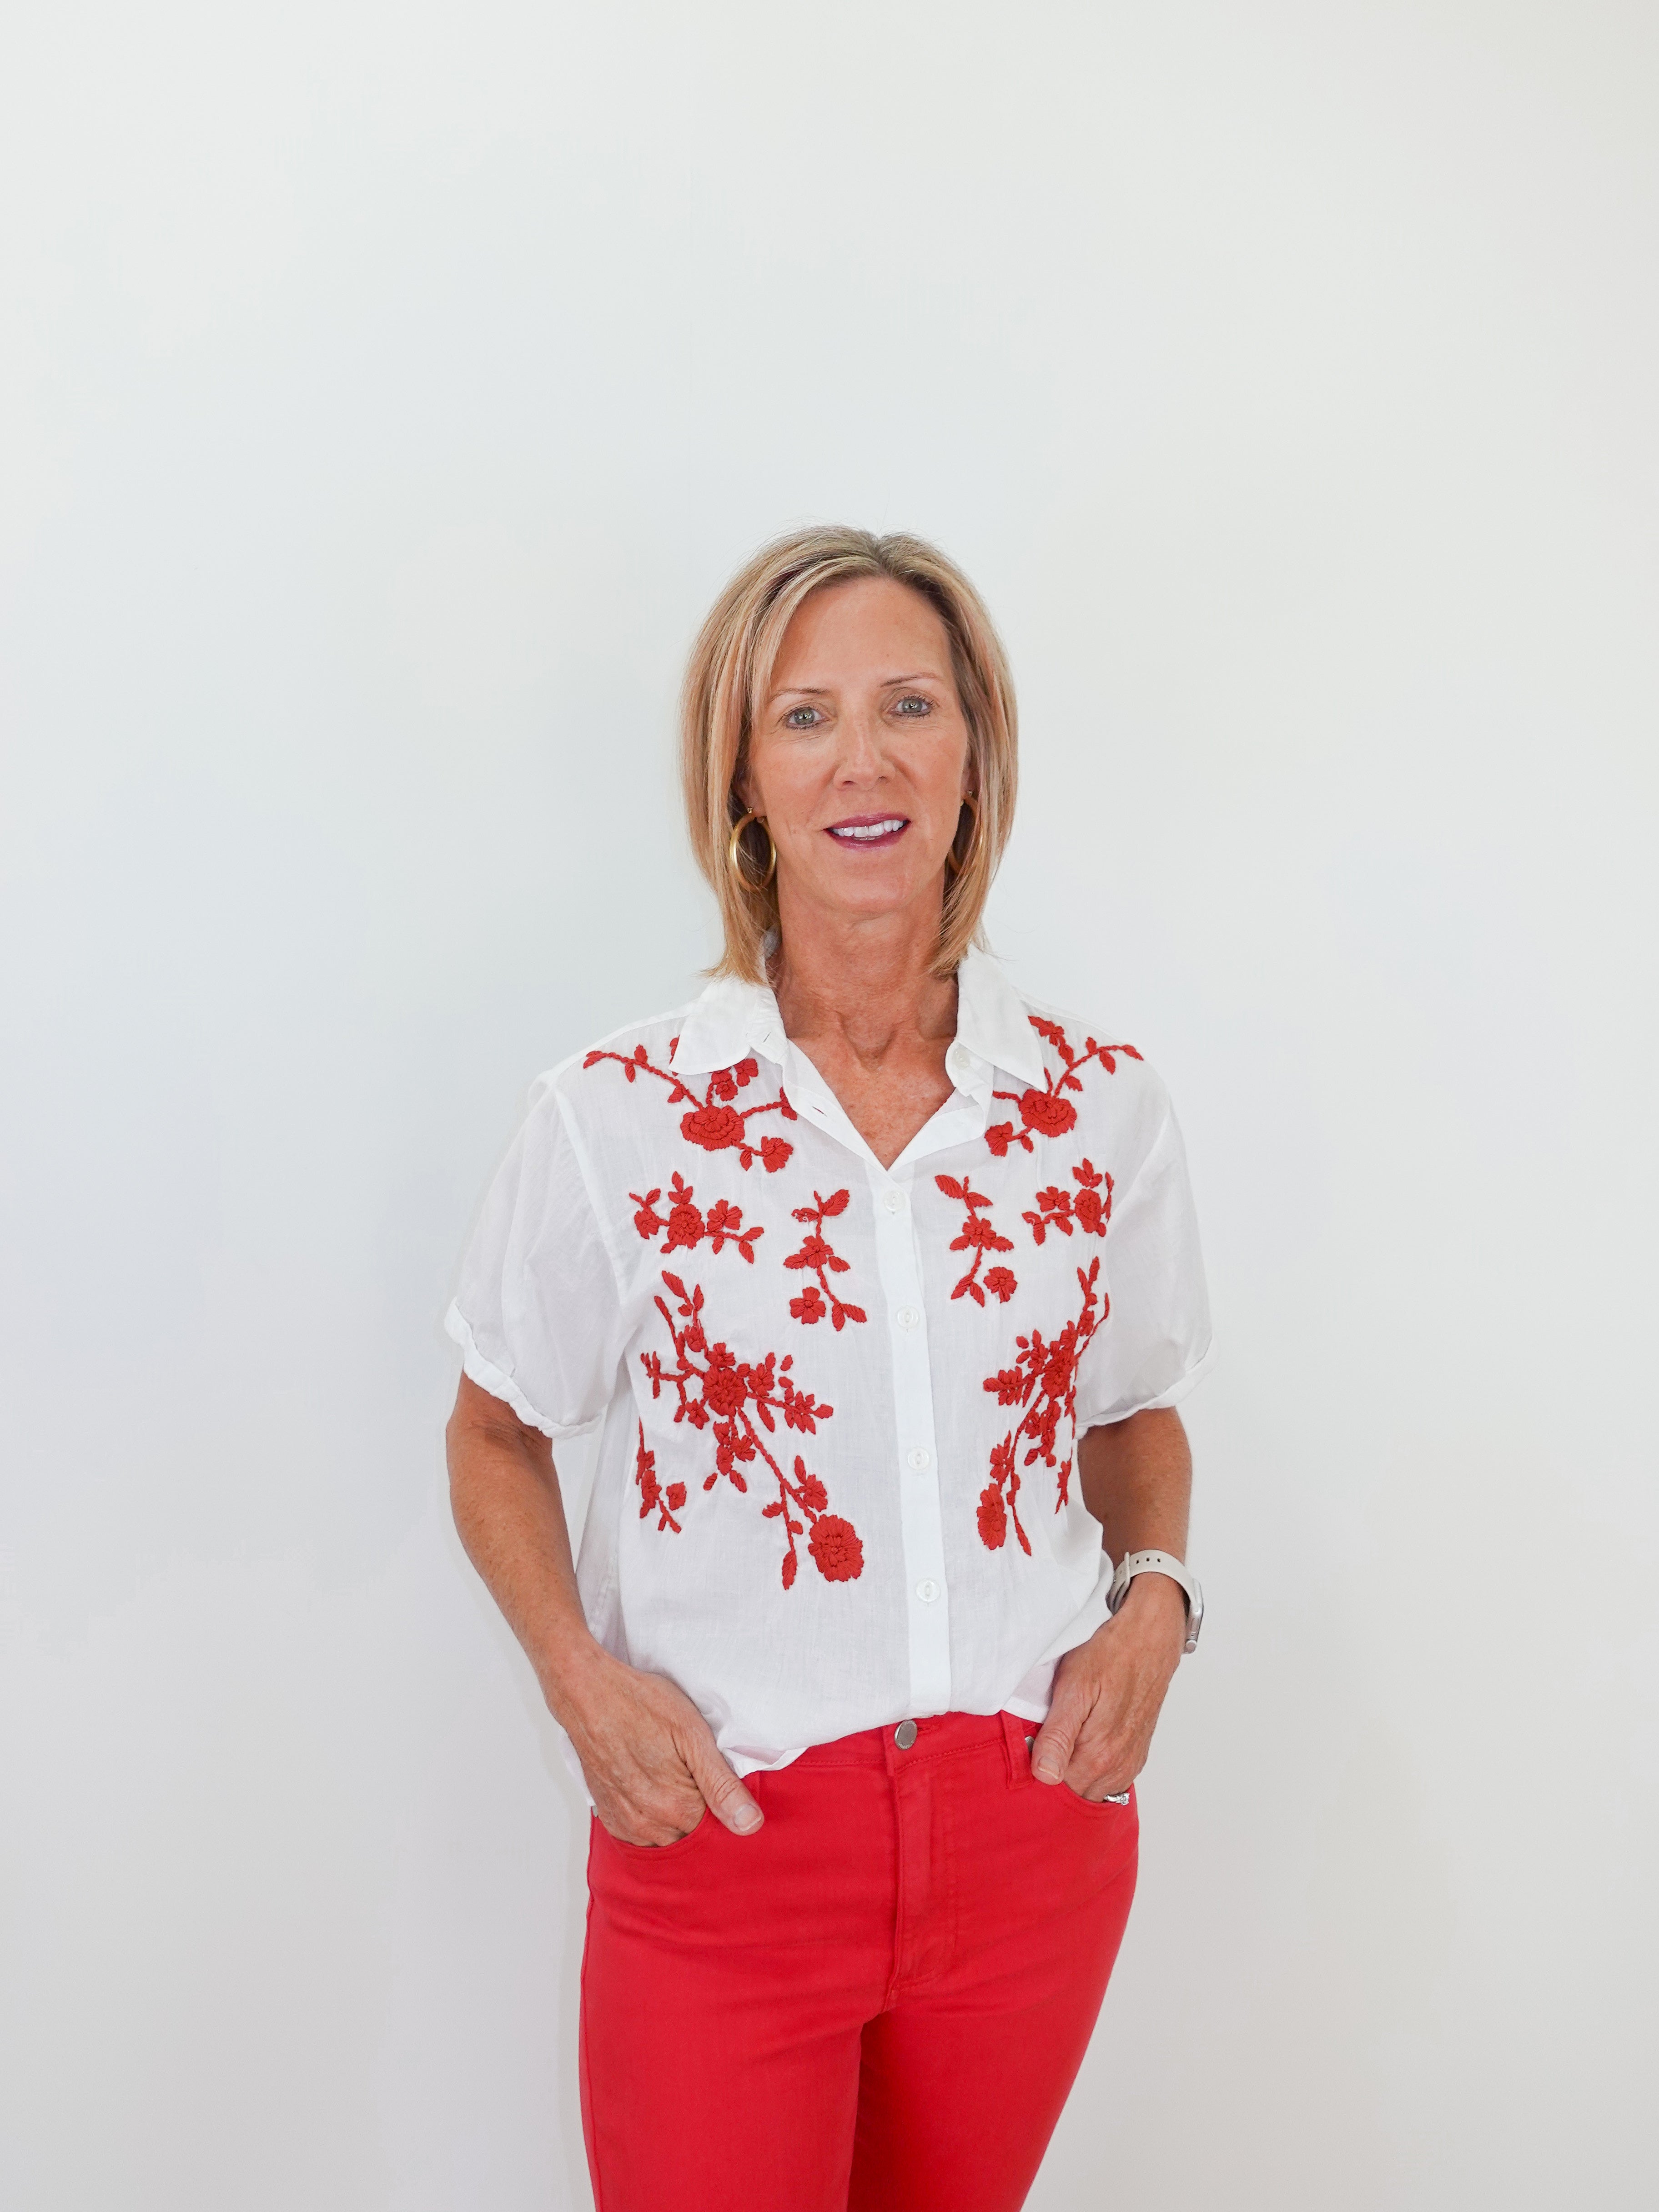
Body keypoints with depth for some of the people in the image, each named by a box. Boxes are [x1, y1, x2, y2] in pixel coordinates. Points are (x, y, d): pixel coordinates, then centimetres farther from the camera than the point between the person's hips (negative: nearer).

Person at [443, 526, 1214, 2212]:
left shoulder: (1101, 1105, -4)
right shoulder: (616, 1118, -11)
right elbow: (498, 1437, 3)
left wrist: (1154, 1597, -6)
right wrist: (579, 1675, -11)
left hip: (1035, 1829, 3)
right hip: (717, 1827, -3)